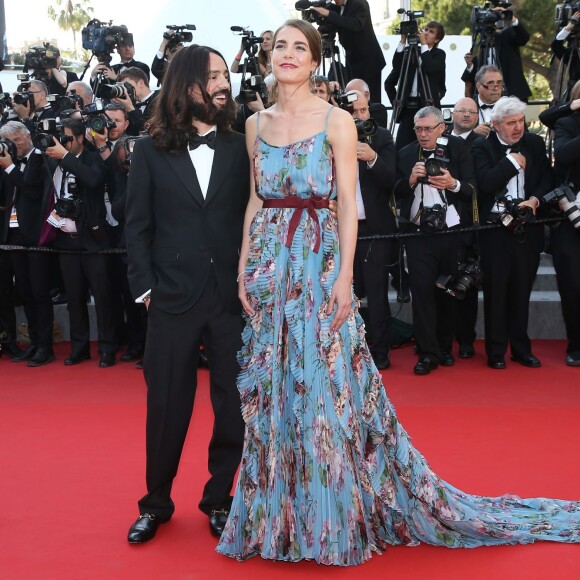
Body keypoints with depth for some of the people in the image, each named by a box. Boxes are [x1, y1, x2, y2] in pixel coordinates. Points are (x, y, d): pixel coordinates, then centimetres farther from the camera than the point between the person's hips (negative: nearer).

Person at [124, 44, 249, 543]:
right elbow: (138, 226, 5)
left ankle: (218, 498, 25)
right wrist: (145, 286, -3)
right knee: (166, 405, 7)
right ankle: (156, 503, 26)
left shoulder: (239, 148, 7)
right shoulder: (151, 151, 5)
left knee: (234, 404, 6)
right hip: (173, 297, -1)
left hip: (232, 296, 1)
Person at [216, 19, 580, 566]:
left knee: (326, 383, -2)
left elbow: (348, 203, -7)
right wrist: (243, 266, 5)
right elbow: (255, 200, 13)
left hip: (319, 259, -4)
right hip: (268, 263, 4)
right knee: (270, 388, 8)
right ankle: (276, 512, 23)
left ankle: (335, 515, 15)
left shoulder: (336, 121, -2)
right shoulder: (256, 125, 11)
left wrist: (344, 276, -14)